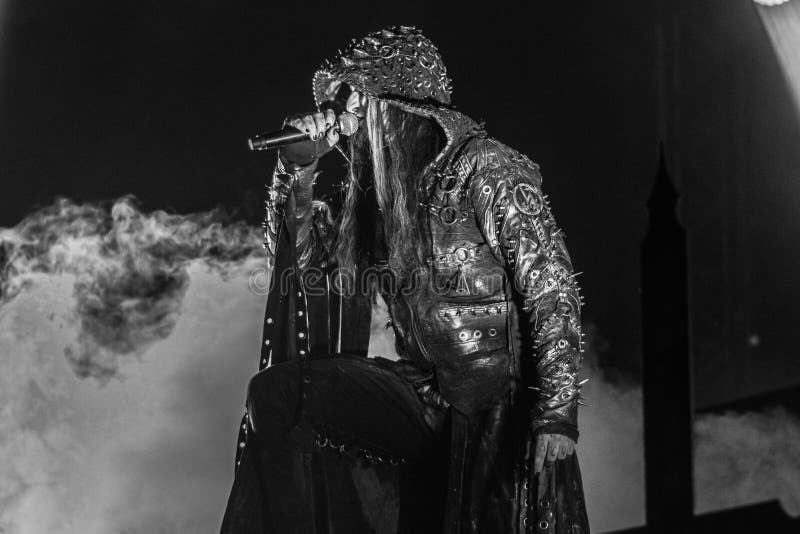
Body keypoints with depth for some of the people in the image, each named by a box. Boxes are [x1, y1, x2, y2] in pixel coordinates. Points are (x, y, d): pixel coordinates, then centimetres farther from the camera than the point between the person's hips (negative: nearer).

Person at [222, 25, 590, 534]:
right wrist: (298, 169, 3)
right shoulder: (383, 188, 12)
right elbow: (303, 264, 17)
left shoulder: (486, 168, -9)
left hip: (492, 403, -6)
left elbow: (554, 294, -13)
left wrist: (557, 416, -21)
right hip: (422, 393, 6)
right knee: (276, 394, -11)